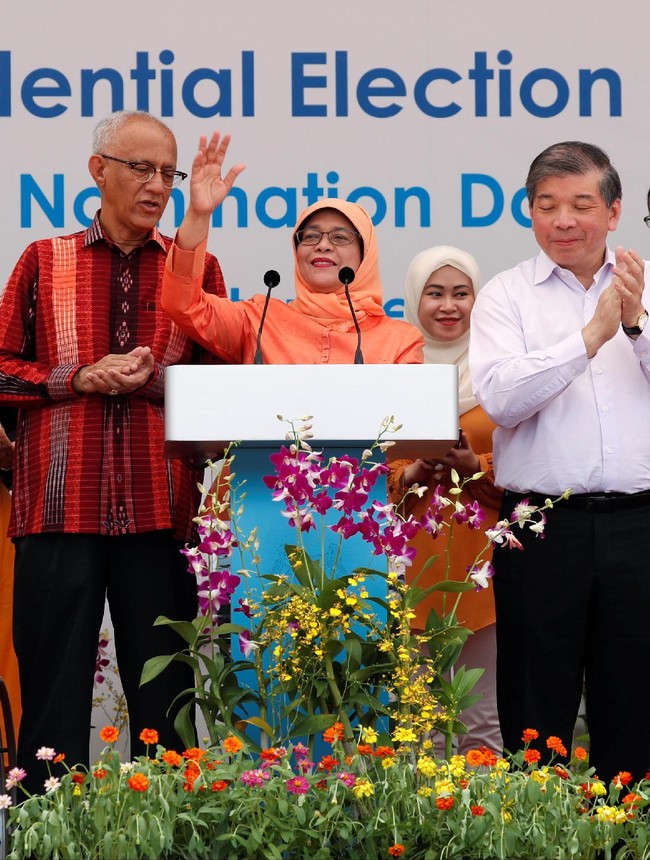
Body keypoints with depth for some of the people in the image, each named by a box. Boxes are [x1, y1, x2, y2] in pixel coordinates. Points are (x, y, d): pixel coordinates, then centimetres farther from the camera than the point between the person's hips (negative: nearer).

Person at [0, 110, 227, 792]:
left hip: (160, 505, 1)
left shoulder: (194, 267, 12)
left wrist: (154, 379, -9)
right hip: (59, 503, 0)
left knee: (162, 689, 3)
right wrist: (79, 379, -8)